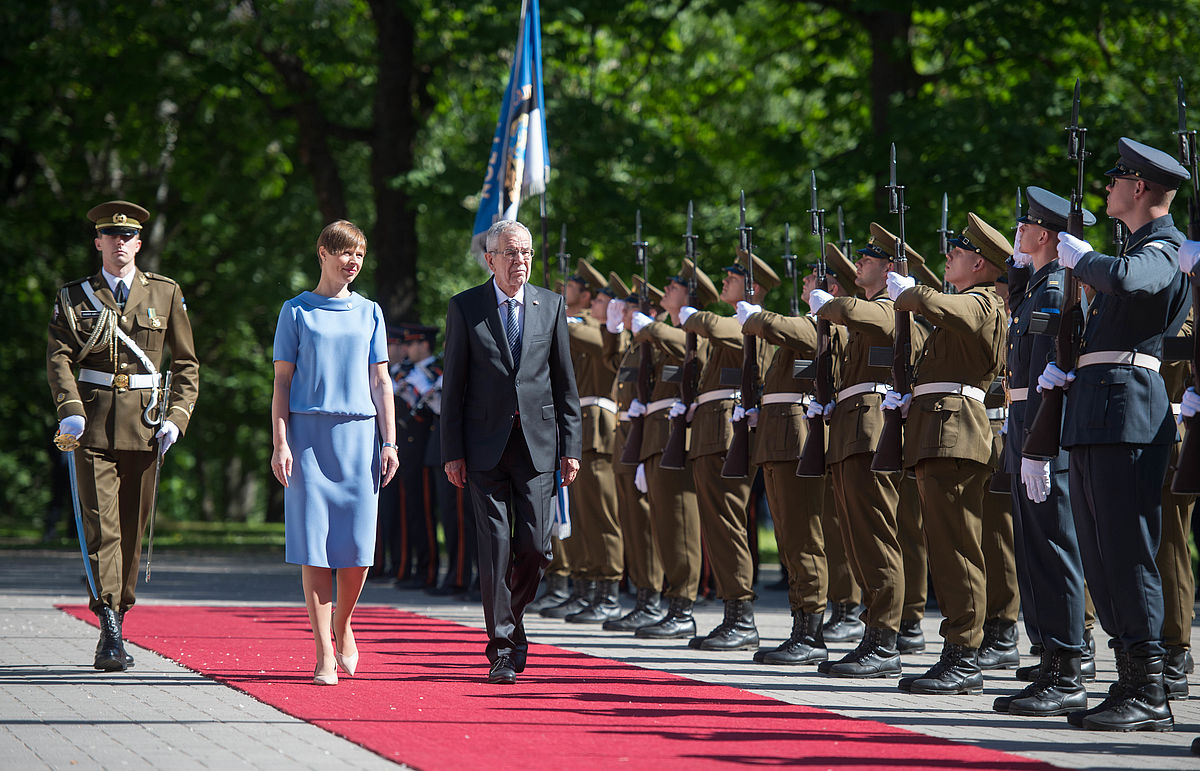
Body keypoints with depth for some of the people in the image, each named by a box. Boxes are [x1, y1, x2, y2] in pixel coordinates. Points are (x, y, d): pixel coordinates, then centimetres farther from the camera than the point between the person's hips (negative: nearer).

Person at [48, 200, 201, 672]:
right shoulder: (74, 297, 7)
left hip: (145, 422, 2)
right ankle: (110, 629, -15)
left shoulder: (165, 293, 9)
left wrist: (177, 417, -2)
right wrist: (70, 410, -20)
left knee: (133, 527, 6)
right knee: (101, 525, -10)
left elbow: (186, 362, 10)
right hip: (94, 425, -2)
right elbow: (58, 356, -3)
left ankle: (118, 612, 20)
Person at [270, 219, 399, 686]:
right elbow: (282, 382, 4)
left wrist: (389, 443, 4)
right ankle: (324, 655, -3)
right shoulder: (297, 311, 6)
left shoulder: (369, 313, 13)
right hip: (309, 433, -2)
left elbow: (380, 382, 13)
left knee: (357, 546, -2)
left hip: (359, 436, 2)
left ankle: (342, 626, 25)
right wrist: (280, 444, -5)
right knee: (314, 546, -6)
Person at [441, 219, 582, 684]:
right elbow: (454, 384, 2)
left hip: (538, 443, 2)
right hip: (486, 446, -2)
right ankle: (502, 649, -1)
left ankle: (512, 617, 24)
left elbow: (565, 382, 10)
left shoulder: (551, 306, 8)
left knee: (534, 546, -3)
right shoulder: (465, 308, 2)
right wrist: (452, 451, -3)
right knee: (495, 546, -6)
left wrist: (571, 446, 4)